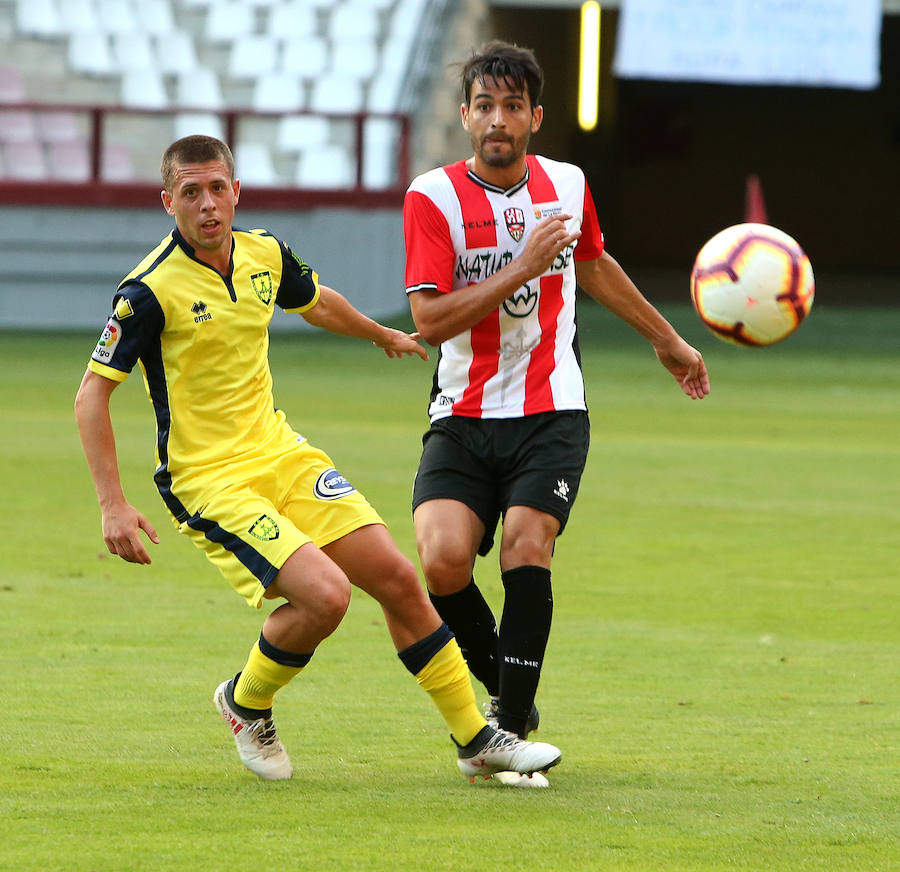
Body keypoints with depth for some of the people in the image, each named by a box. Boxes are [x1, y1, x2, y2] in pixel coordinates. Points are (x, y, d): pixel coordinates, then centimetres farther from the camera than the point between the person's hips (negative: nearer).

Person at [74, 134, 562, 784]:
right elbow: (92, 394, -15)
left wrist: (384, 335, 44)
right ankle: (246, 704, 7)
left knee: (398, 578, 0)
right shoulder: (150, 290, -18)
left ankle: (476, 739, 12)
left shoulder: (265, 255, 2)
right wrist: (113, 505, -23)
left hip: (282, 455, 7)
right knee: (324, 594, -23)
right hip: (208, 480, -7)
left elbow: (317, 302, 26)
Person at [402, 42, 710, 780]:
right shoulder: (434, 197, -6)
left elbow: (594, 268, 28)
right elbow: (430, 319, -16)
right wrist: (524, 266, -21)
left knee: (525, 544, -20)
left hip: (551, 414, 1)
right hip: (463, 416, -1)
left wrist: (668, 340, 39)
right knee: (443, 560, -19)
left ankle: (513, 723, -11)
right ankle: (502, 683, 8)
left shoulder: (567, 186, 6)